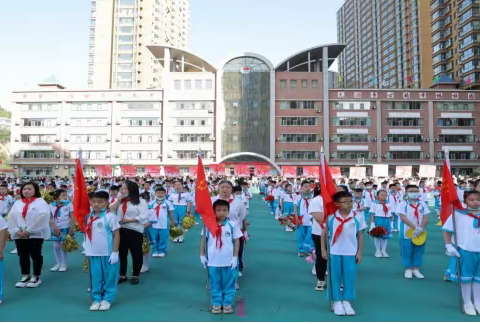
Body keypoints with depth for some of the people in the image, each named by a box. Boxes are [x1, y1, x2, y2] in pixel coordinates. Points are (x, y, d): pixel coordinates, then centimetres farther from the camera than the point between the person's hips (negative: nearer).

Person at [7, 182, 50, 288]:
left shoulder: (40, 202, -5)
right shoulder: (17, 203, 13)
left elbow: (42, 217, -16)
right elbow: (11, 217, 5)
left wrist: (28, 231, -18)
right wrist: (17, 230, -11)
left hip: (35, 234, -5)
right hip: (19, 234, 5)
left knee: (35, 255, 1)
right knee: (22, 256, 10)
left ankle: (36, 277, 13)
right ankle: (25, 276, 24)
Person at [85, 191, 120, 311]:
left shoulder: (110, 216, -11)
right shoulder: (89, 217, 5)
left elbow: (116, 235, -11)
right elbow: (87, 234, 17)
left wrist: (115, 252, -13)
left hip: (108, 254, -5)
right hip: (93, 254, 5)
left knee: (109, 278, 6)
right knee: (95, 278, 13)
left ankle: (107, 299, 21)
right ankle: (96, 299, 26)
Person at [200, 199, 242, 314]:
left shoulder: (233, 225, -8)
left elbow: (237, 241, -4)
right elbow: (204, 239, 5)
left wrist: (235, 257, -6)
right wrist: (202, 255, 4)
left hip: (229, 261, -1)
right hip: (213, 261, 1)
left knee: (229, 283, 11)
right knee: (215, 284, 13)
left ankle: (227, 303, 26)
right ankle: (216, 303, 27)